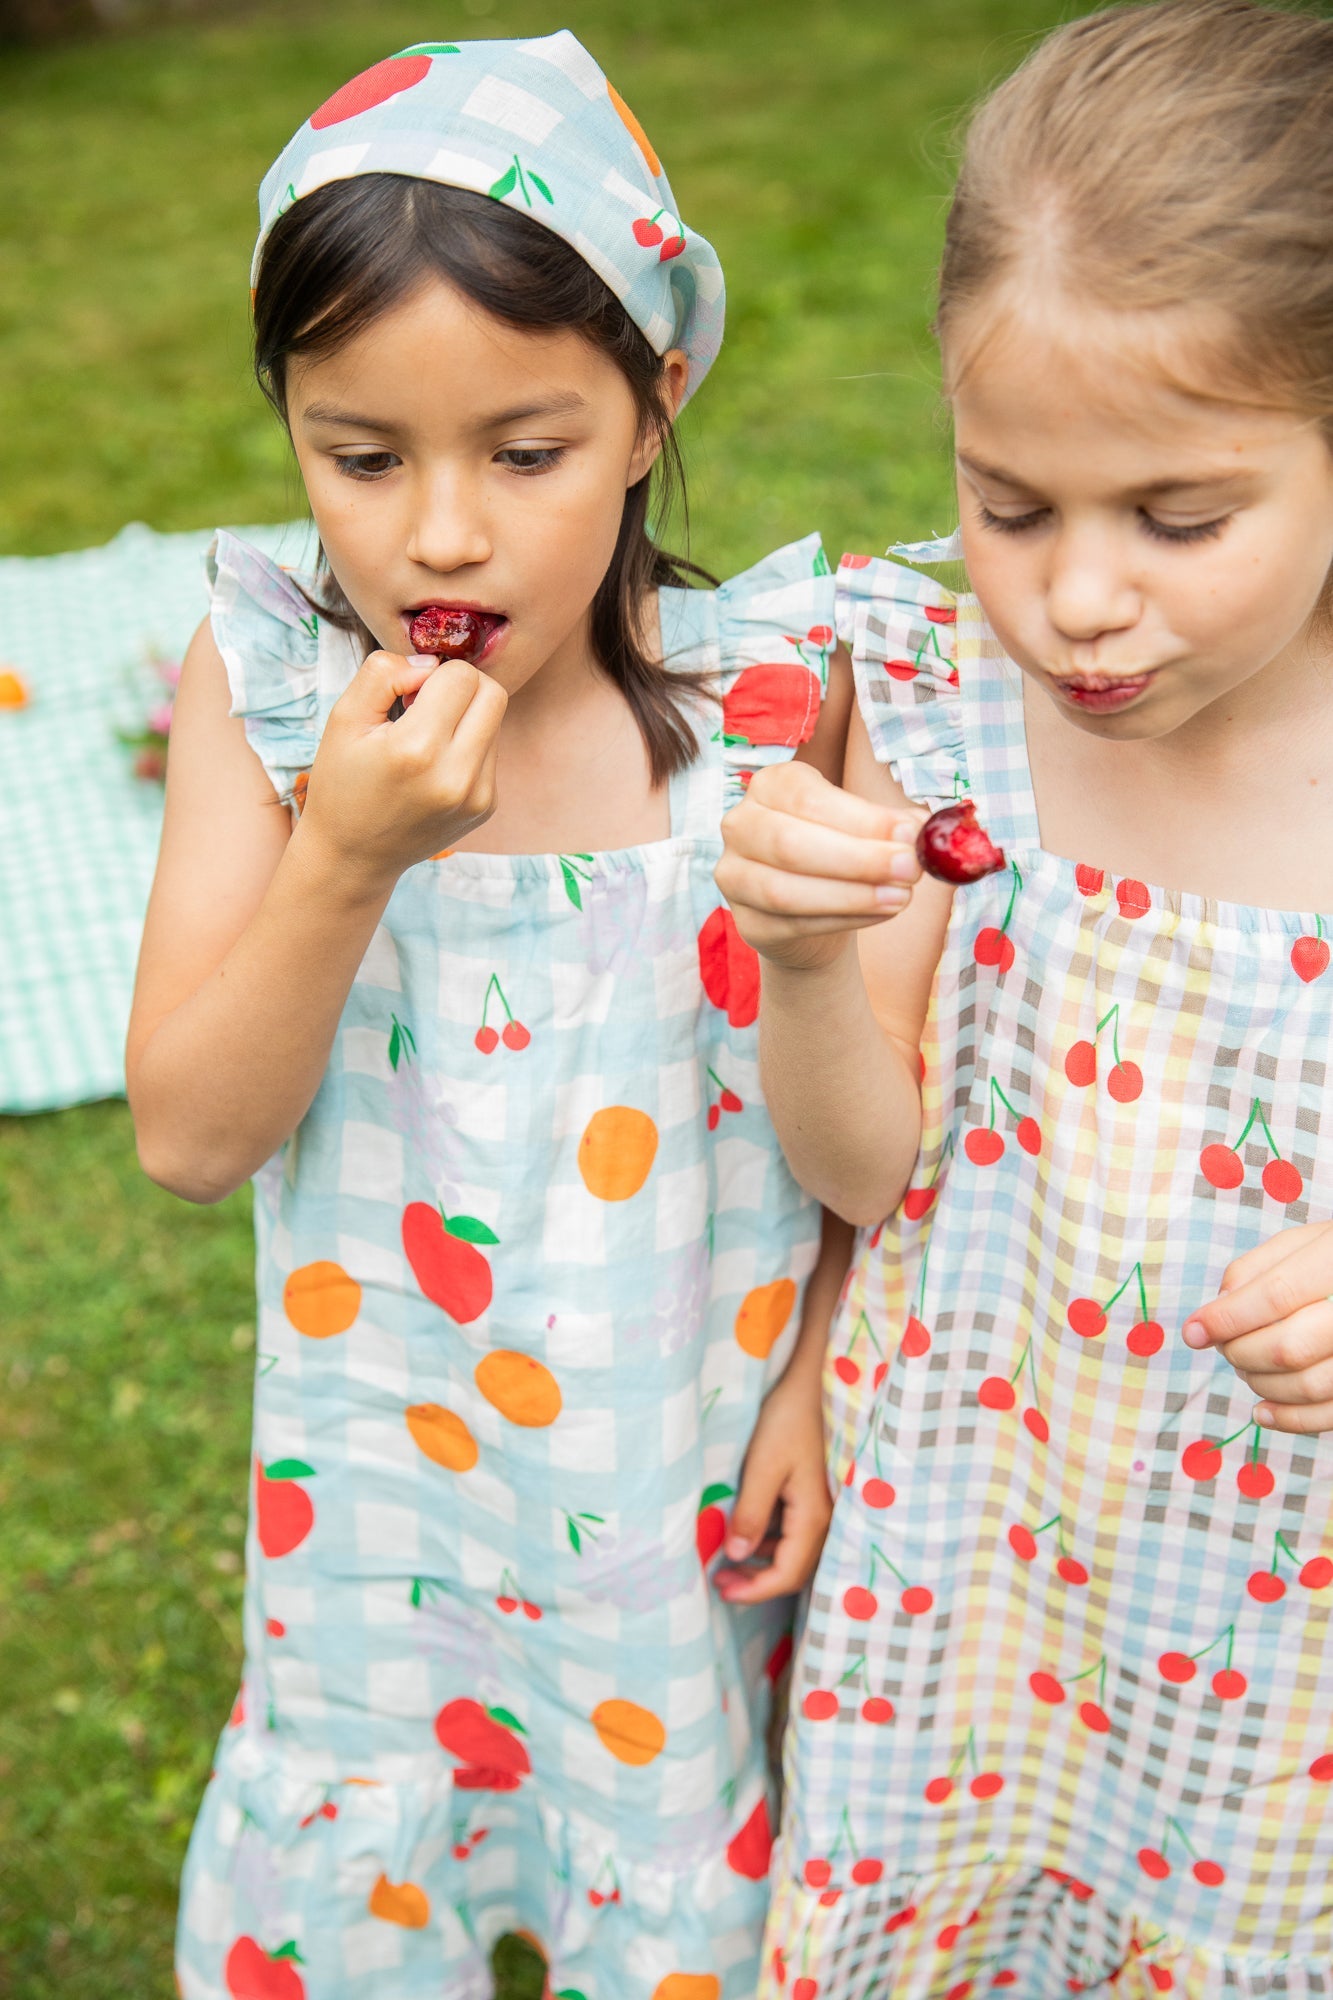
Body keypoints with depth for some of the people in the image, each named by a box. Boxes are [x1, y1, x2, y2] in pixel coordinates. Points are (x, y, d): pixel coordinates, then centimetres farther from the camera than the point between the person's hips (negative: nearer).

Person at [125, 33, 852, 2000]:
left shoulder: (771, 693, -16)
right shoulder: (261, 693, -14)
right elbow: (190, 1137, -16)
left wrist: (823, 1373, -7)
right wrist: (343, 857, -29)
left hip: (691, 1469, 0)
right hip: (382, 1469, 1)